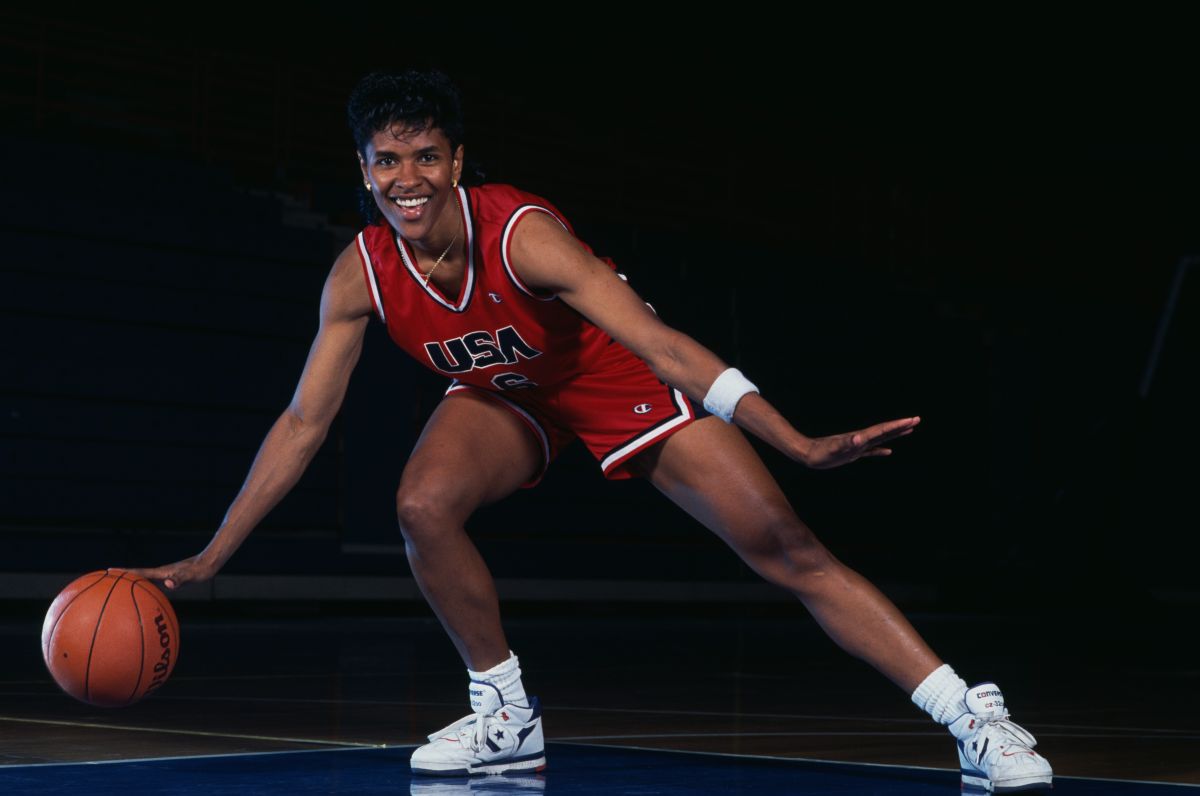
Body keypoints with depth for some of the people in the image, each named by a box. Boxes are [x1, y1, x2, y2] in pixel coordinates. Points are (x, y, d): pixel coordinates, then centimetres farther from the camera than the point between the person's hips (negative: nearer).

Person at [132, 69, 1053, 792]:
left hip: (617, 381, -4)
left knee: (788, 550, -13)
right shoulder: (362, 275, -21)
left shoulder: (522, 233, -35)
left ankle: (973, 721, -10)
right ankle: (509, 720, -5)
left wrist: (800, 445, -47)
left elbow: (660, 345, -40)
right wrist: (209, 560, -11)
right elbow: (304, 423, -11)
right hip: (505, 396, 4)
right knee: (423, 505, -26)